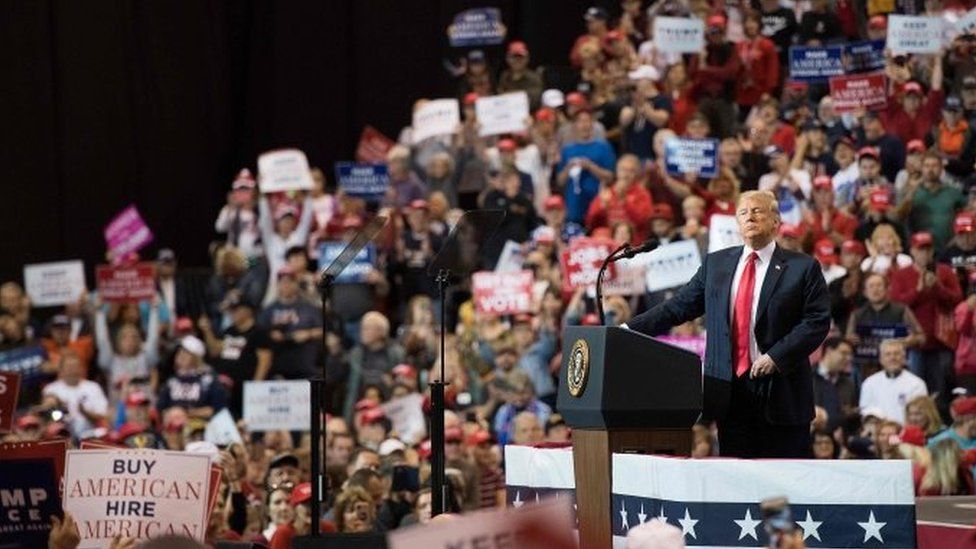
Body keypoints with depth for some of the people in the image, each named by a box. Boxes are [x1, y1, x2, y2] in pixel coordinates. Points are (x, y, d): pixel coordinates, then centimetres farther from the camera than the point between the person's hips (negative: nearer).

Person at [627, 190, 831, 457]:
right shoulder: (716, 264, 14)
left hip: (780, 392, -3)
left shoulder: (802, 268, 2)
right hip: (730, 391, 3)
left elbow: (818, 322, -4)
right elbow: (678, 307, 14)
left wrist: (776, 357, -14)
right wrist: (629, 330, 4)